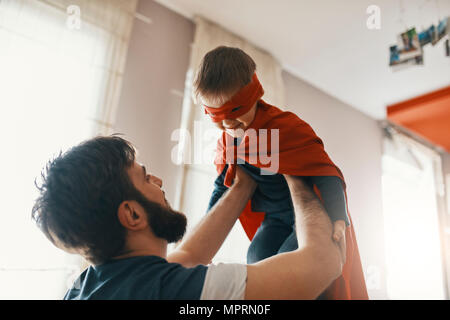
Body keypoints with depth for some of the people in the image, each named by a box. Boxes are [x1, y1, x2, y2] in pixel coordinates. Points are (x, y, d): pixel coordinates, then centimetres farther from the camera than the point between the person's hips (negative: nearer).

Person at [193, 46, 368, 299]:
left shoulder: (286, 126, -23)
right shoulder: (227, 139, -1)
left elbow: (326, 174, -24)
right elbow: (224, 182, 13)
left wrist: (339, 219, -35)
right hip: (275, 216, 6)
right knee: (257, 258, -12)